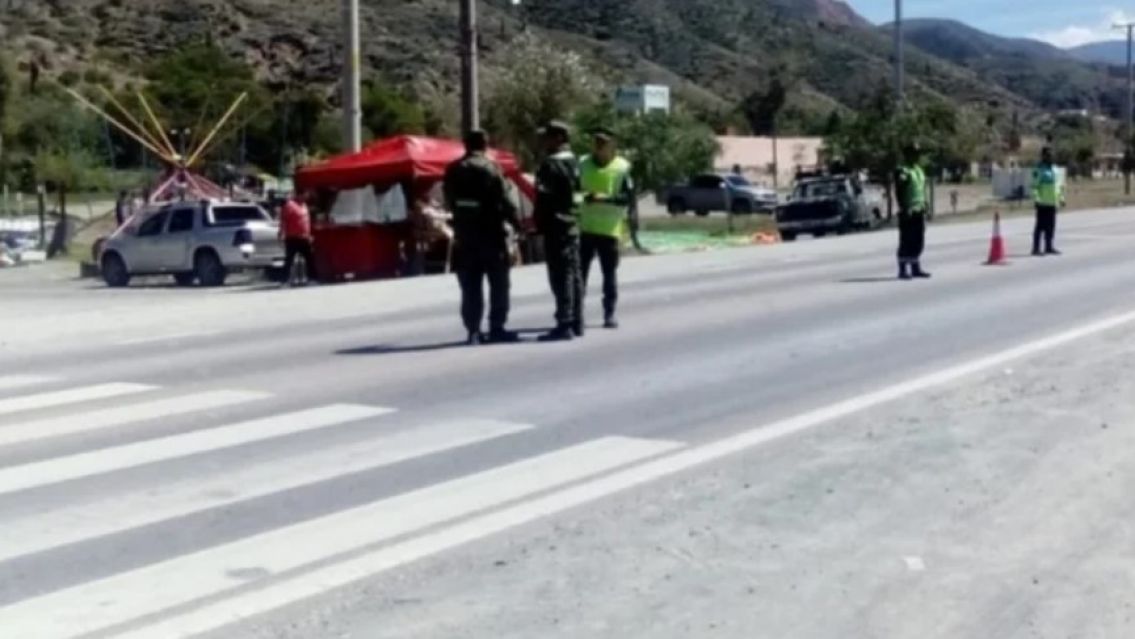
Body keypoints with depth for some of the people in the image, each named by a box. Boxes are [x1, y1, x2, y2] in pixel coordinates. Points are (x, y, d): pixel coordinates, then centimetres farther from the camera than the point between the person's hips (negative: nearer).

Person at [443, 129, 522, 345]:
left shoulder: (452, 170, 6)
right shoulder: (490, 167, -8)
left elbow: (449, 202, 12)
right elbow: (503, 200, -11)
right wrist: (516, 222, -1)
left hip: (464, 235, 4)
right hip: (491, 233, -4)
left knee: (470, 286, 7)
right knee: (498, 283, 6)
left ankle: (473, 330, 4)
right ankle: (497, 327, 3)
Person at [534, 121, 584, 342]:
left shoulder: (551, 164, -15)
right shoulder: (574, 162, 15)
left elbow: (543, 198, -18)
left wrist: (539, 222, -10)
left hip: (556, 226, -9)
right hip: (573, 225, 9)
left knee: (561, 276, -9)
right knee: (574, 274, 11)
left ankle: (564, 325, -9)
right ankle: (576, 323, 16)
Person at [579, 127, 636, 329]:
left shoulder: (622, 167, -3)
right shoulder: (583, 164, 5)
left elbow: (629, 197, -9)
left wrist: (604, 198, -22)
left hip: (610, 229, -2)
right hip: (584, 228, 2)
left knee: (610, 274, 6)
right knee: (579, 271, 0)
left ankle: (609, 314, 13)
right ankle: (576, 312, 6)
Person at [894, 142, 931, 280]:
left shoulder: (919, 170, 17)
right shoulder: (902, 171, -10)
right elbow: (899, 192, -16)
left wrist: (924, 206, 18)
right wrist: (904, 209, -22)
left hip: (919, 211, 8)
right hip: (908, 212, -8)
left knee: (918, 242, 10)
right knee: (906, 242, -5)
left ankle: (916, 268, 17)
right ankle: (903, 270, -1)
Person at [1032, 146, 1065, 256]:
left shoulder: (1054, 169, 17)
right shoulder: (1039, 170, -8)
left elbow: (1058, 185, 23)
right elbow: (1034, 186, -15)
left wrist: (1061, 197, 17)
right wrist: (1036, 199, -23)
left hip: (1053, 203, 8)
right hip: (1043, 203, -8)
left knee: (1051, 226, 10)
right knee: (1040, 226, -7)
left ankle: (1049, 247, 17)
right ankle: (1036, 248, -4)